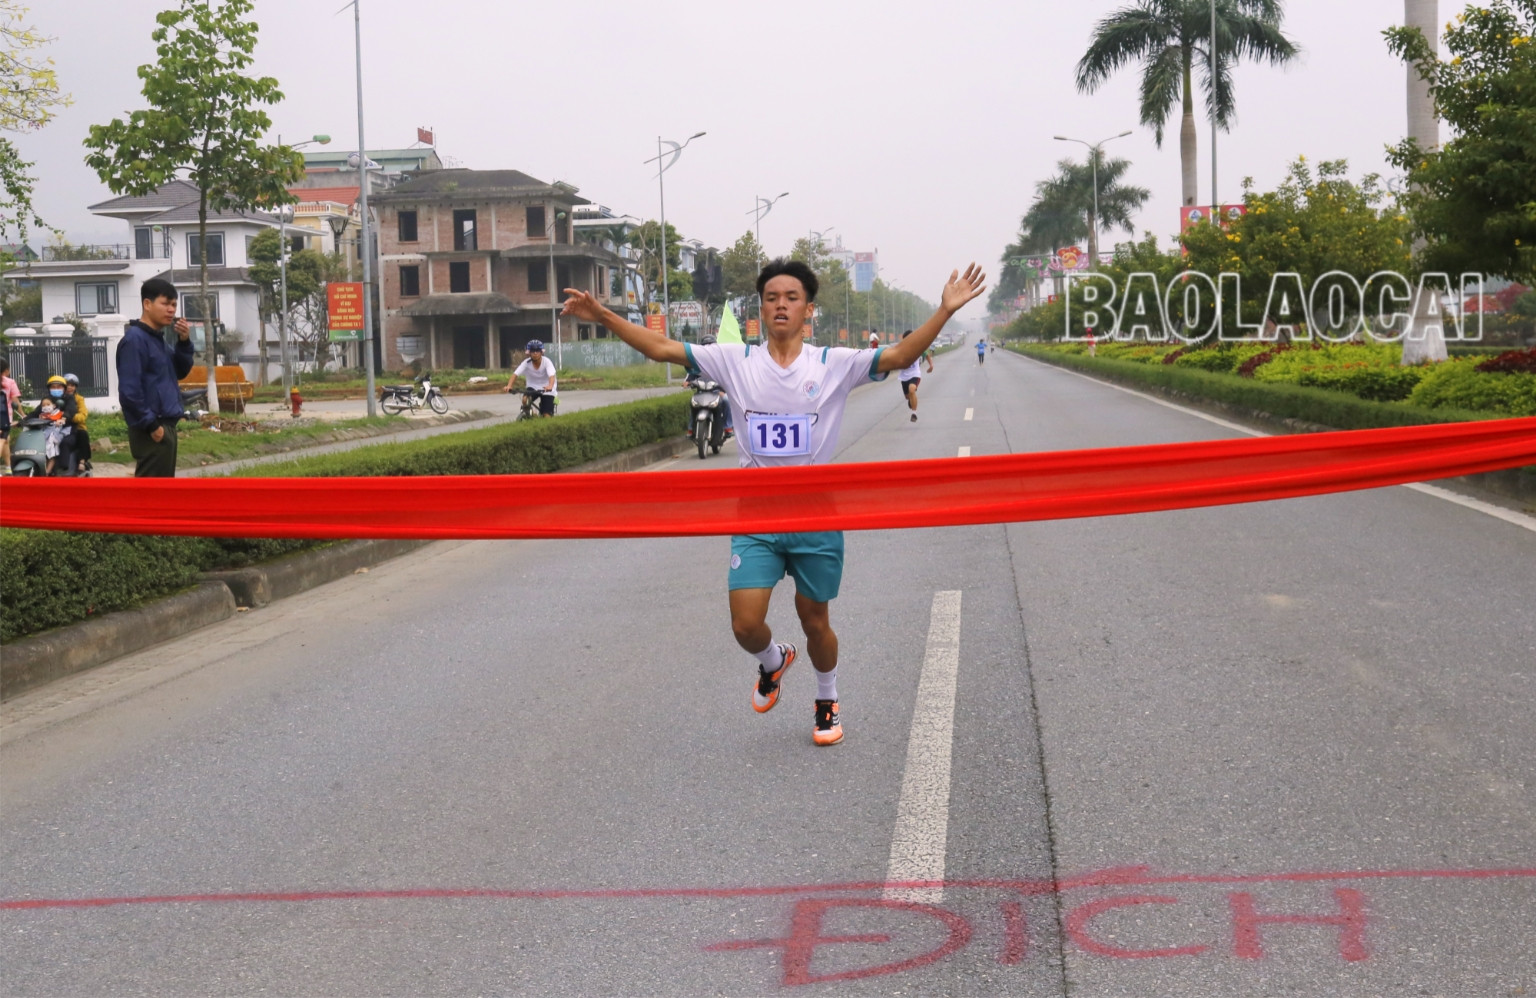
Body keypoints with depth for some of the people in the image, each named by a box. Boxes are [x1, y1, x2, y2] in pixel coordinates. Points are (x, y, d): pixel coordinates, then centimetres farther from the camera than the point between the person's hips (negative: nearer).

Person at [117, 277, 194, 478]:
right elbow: (129, 390, -20)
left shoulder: (158, 338, 15)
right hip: (152, 431, -10)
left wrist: (184, 342, 4)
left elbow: (180, 372, 20)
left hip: (166, 426, 10)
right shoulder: (135, 339, -13)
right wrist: (151, 425, -18)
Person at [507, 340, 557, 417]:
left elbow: (551, 376, -35)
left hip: (546, 389, -2)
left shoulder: (546, 361, -20)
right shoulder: (526, 363, -14)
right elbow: (515, 374, -22)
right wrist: (509, 385, -41)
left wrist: (550, 386, -57)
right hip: (532, 387, 2)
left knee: (547, 415, -13)